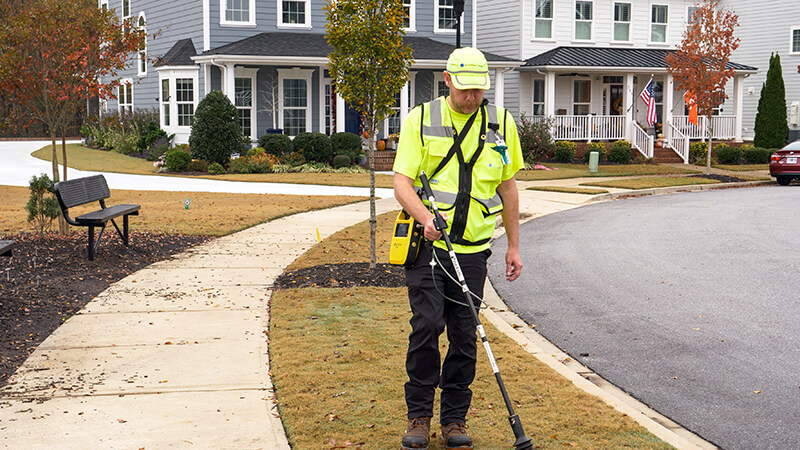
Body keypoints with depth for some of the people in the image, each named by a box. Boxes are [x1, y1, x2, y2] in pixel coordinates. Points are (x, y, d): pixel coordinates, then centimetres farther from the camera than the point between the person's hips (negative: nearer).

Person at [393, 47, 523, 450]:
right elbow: (402, 183, -5)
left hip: (473, 249, 2)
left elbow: (508, 187, 15)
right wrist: (425, 217, -24)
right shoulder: (420, 120, 0)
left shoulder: (501, 123, 8)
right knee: (426, 326, -9)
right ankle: (419, 416, 6)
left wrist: (513, 246, 14)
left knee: (464, 335, 4)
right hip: (428, 244, -2)